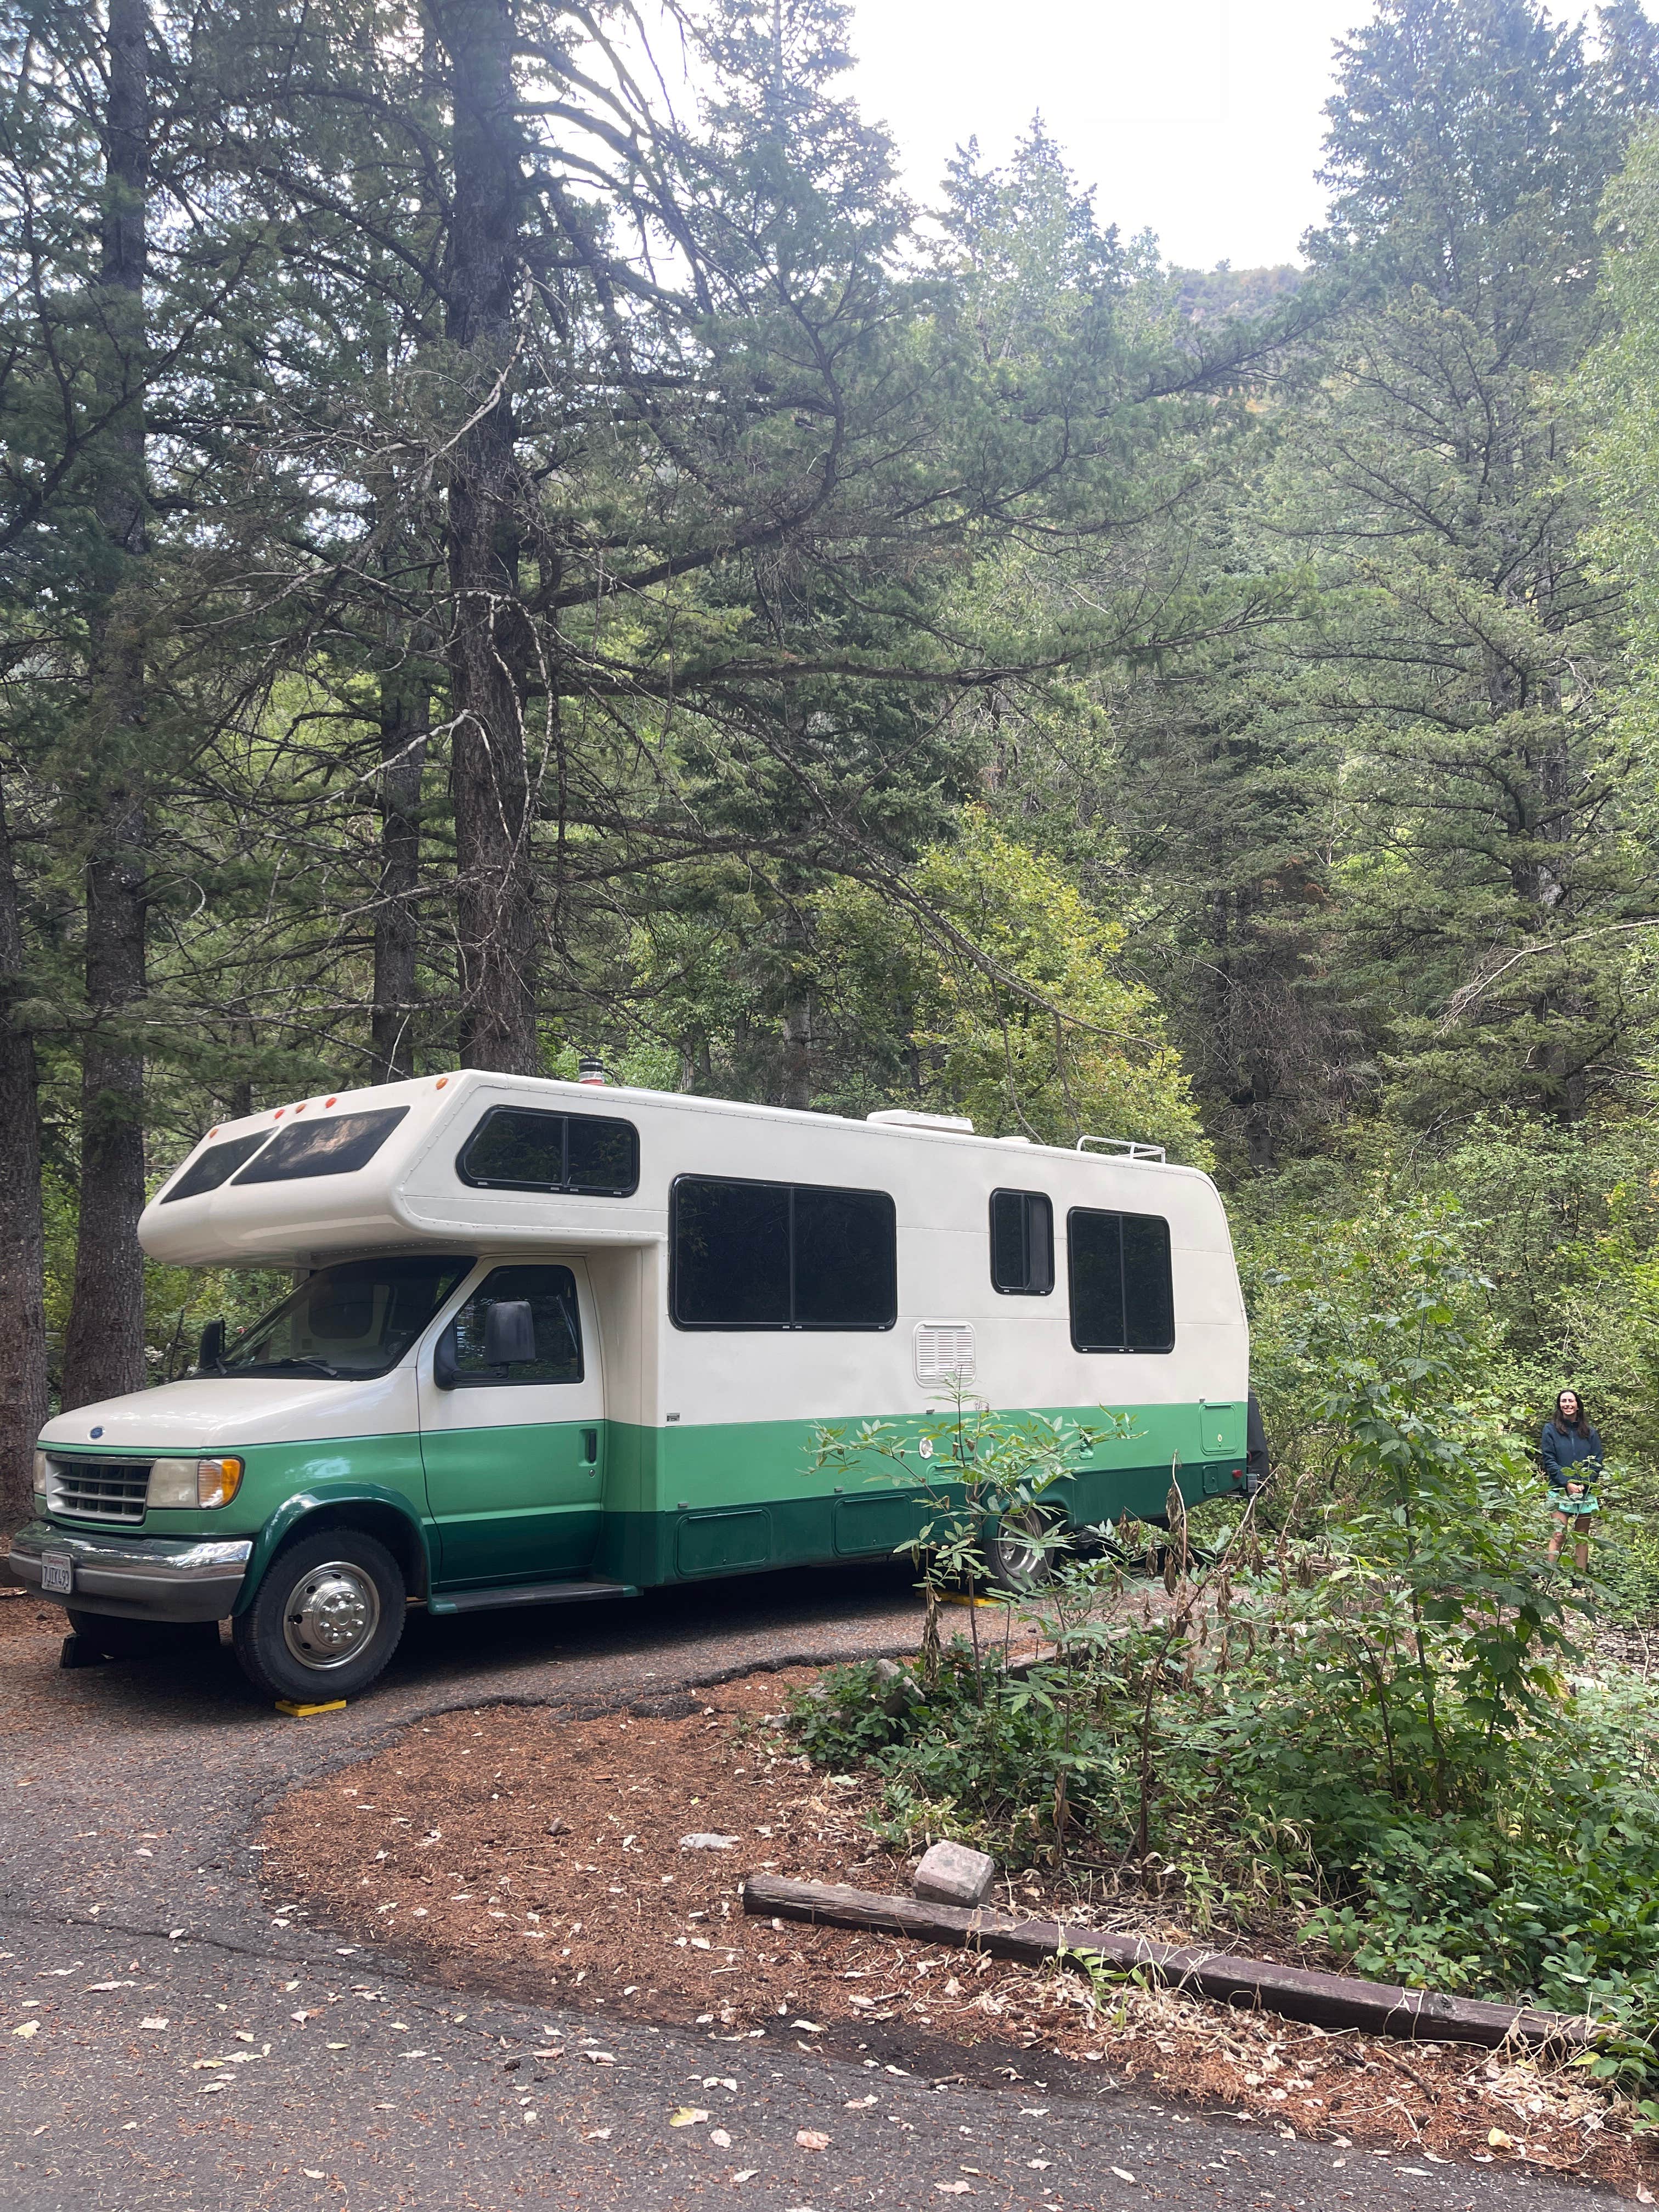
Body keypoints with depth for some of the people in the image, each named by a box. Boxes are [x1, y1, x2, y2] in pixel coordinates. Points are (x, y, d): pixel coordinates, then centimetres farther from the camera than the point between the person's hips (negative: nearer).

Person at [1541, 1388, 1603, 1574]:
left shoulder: (1589, 1433, 11)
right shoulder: (1551, 1429, 4)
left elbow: (1597, 1462, 6)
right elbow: (1549, 1460, -3)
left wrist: (1584, 1484, -9)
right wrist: (1567, 1483, -13)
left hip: (1586, 1492, 3)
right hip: (1560, 1491, -3)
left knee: (1582, 1537, 5)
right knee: (1558, 1535, -11)